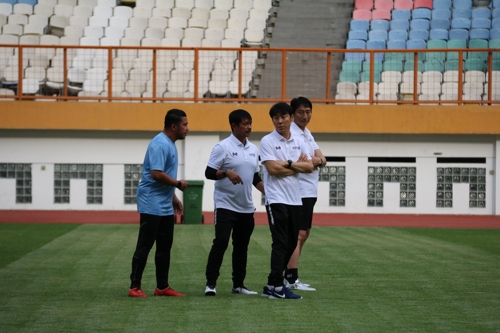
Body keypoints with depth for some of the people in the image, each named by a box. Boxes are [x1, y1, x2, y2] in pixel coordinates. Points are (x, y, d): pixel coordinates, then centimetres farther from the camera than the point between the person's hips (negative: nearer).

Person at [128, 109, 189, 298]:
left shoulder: (170, 144, 14)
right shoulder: (160, 144, -17)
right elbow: (157, 174, -25)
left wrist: (173, 197, 23)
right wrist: (178, 184, -13)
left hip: (165, 207, 10)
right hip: (152, 206, -10)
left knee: (165, 247, 11)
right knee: (145, 246, -6)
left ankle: (162, 287, 16)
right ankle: (135, 287, -3)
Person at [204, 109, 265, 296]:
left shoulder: (253, 149, 11)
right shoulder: (223, 147, -9)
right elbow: (209, 172, -12)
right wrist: (227, 173, -28)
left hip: (246, 207, 7)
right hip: (226, 205, -7)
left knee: (241, 246, 10)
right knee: (221, 242, -11)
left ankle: (238, 284, 16)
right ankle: (211, 283, -5)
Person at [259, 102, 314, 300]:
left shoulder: (299, 141, 12)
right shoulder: (267, 141, -4)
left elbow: (309, 167, 3)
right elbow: (273, 169, -15)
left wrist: (288, 164, -10)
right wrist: (298, 166, -5)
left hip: (295, 199, 6)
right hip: (276, 199, -6)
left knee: (291, 244, 6)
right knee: (280, 243, -9)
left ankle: (274, 284, 13)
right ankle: (275, 286, -8)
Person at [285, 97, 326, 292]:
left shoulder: (307, 133, 17)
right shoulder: (292, 133, -12)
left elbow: (322, 160, 8)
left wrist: (314, 160, -12)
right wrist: (315, 160, -6)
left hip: (310, 191, 10)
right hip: (299, 191, -10)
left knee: (304, 234, 12)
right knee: (298, 234, -12)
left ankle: (289, 276, 16)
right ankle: (292, 280, -12)